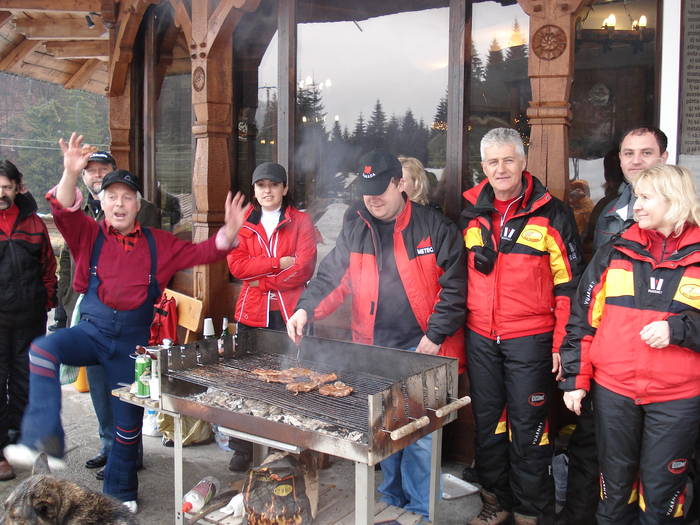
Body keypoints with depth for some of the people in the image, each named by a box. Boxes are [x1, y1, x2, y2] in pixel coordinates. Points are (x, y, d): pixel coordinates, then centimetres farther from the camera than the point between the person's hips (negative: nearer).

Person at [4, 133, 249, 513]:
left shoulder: (158, 243, 6)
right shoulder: (89, 235, 2)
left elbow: (199, 253, 5)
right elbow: (64, 212, -16)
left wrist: (227, 233, -14)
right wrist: (70, 174, -35)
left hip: (133, 336, 1)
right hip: (93, 328, -1)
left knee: (129, 418, 7)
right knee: (43, 349, -32)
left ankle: (121, 492, 28)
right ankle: (45, 441, -30)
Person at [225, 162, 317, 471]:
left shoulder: (300, 222, 5)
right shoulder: (244, 225, 14)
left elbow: (304, 268, -8)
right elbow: (236, 265, -1)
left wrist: (263, 282, -7)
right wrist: (278, 263, -10)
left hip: (288, 313, -2)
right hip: (251, 314, 2)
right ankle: (243, 450, 16)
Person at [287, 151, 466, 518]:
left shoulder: (434, 227, -5)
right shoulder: (355, 230, 7)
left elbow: (453, 287, -7)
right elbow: (332, 278, 5)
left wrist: (435, 334, -11)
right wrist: (306, 309, -11)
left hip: (422, 350, -4)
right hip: (374, 350, 4)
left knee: (420, 435, -1)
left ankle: (419, 508, 17)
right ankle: (392, 499, 33)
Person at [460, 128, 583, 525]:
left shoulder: (551, 214, -4)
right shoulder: (470, 213, 7)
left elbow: (568, 283, -4)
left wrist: (562, 342, -9)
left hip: (530, 339, -4)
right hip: (480, 338, 4)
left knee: (528, 426, 3)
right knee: (487, 423, 14)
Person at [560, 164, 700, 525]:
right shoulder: (615, 253, 5)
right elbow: (582, 319, 6)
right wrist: (575, 378, 3)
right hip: (612, 390, 2)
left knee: (661, 489, 10)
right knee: (615, 483, 16)